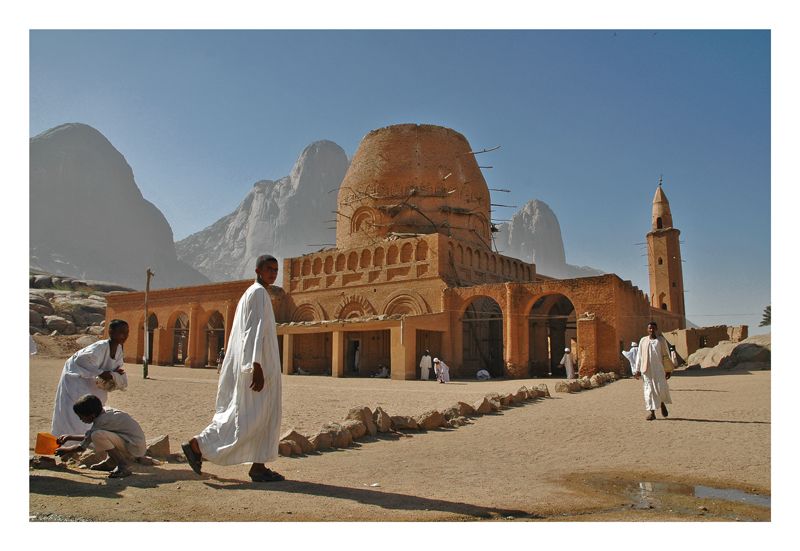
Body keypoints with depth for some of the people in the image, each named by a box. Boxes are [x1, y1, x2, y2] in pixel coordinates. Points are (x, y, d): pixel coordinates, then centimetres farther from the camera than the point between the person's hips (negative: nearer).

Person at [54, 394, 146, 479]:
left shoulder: (101, 421, -19)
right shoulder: (104, 411, 6)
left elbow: (82, 447, -6)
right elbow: (88, 437, 22)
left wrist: (65, 450, 10)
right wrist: (69, 437, 22)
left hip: (136, 447, -10)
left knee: (97, 435, -26)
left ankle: (123, 466, -13)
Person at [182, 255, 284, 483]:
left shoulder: (250, 293, 20)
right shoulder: (258, 293, -11)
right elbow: (255, 330, -21)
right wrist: (257, 366, -26)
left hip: (248, 365, 11)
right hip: (256, 364, -11)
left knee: (264, 415, 9)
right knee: (248, 416, -5)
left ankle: (258, 466, 11)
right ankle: (197, 445, 1)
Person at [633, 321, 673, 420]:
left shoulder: (661, 340, 6)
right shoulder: (643, 340, 10)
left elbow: (666, 355, 6)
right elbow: (639, 356, 12)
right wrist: (637, 370, 7)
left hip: (659, 368, -1)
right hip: (647, 369, 2)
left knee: (661, 388, -8)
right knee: (649, 390, -1)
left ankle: (662, 403, 24)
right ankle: (652, 412, 4)